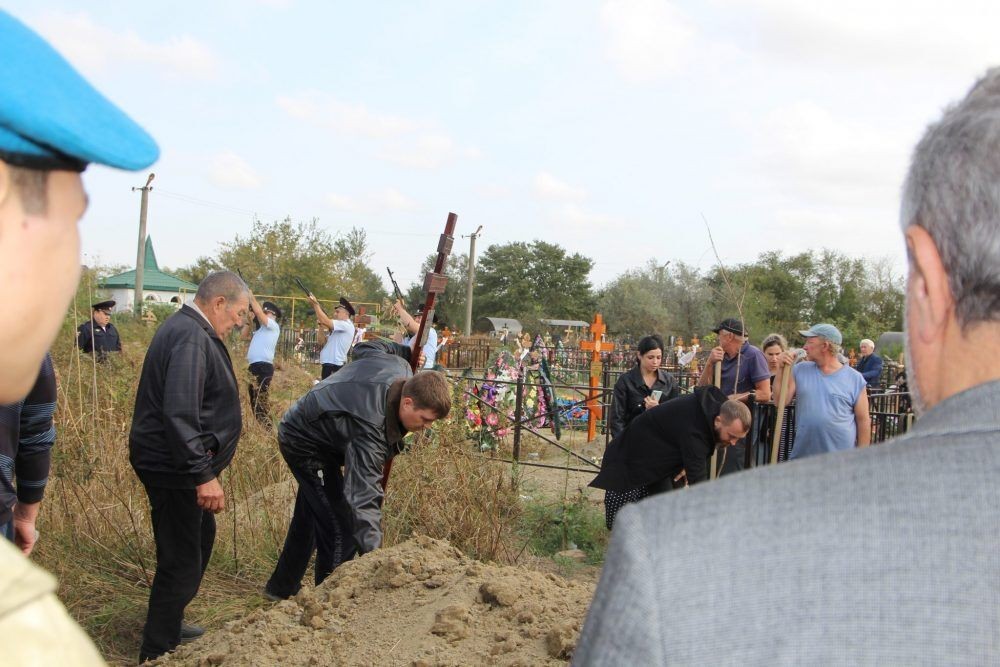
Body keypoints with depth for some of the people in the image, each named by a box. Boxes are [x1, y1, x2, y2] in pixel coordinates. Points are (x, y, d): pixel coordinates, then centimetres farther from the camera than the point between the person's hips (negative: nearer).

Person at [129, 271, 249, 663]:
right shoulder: (190, 337, -22)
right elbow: (179, 413, -30)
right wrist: (203, 475, -28)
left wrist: (203, 467, 27)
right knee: (182, 561, -2)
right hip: (173, 466, -11)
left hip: (172, 463, 11)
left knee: (201, 536, 25)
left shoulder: (185, 329, 12)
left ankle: (169, 625, 41)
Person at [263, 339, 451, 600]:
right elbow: (363, 498, -49)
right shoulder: (370, 431, -44)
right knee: (340, 529, -15)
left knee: (308, 518, 24)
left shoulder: (397, 364, -21)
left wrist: (408, 352, 10)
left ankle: (282, 587, 42)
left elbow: (365, 348, 2)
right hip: (306, 446, -10)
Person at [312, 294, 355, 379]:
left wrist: (315, 304, -15)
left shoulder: (346, 325, -13)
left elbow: (325, 321, -23)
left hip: (334, 367, -11)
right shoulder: (339, 328, 19)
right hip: (329, 365, 11)